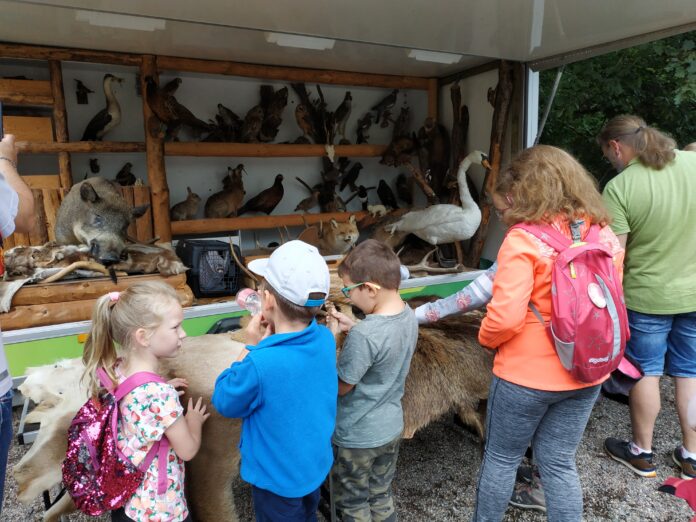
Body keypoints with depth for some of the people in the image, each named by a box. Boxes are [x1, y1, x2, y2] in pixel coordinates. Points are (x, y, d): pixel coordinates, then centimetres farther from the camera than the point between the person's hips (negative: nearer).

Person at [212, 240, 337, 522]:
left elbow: (225, 402, -16)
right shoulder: (325, 339, -18)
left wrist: (252, 347, -18)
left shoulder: (260, 364, -38)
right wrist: (269, 342, -12)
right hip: (316, 464, 5)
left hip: (279, 477, -5)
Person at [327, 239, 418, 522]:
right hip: (391, 428, 7)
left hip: (357, 437, -7)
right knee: (382, 497, 27)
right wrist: (353, 327, -3)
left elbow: (340, 387, -21)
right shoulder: (409, 316, -9)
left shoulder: (362, 336, -34)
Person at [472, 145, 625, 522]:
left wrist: (486, 337, -5)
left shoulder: (523, 239, -20)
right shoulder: (605, 236, -1)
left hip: (526, 375, -5)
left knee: (501, 459, 17)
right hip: (586, 373, 6)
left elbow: (506, 317, -26)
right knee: (559, 464, 20)